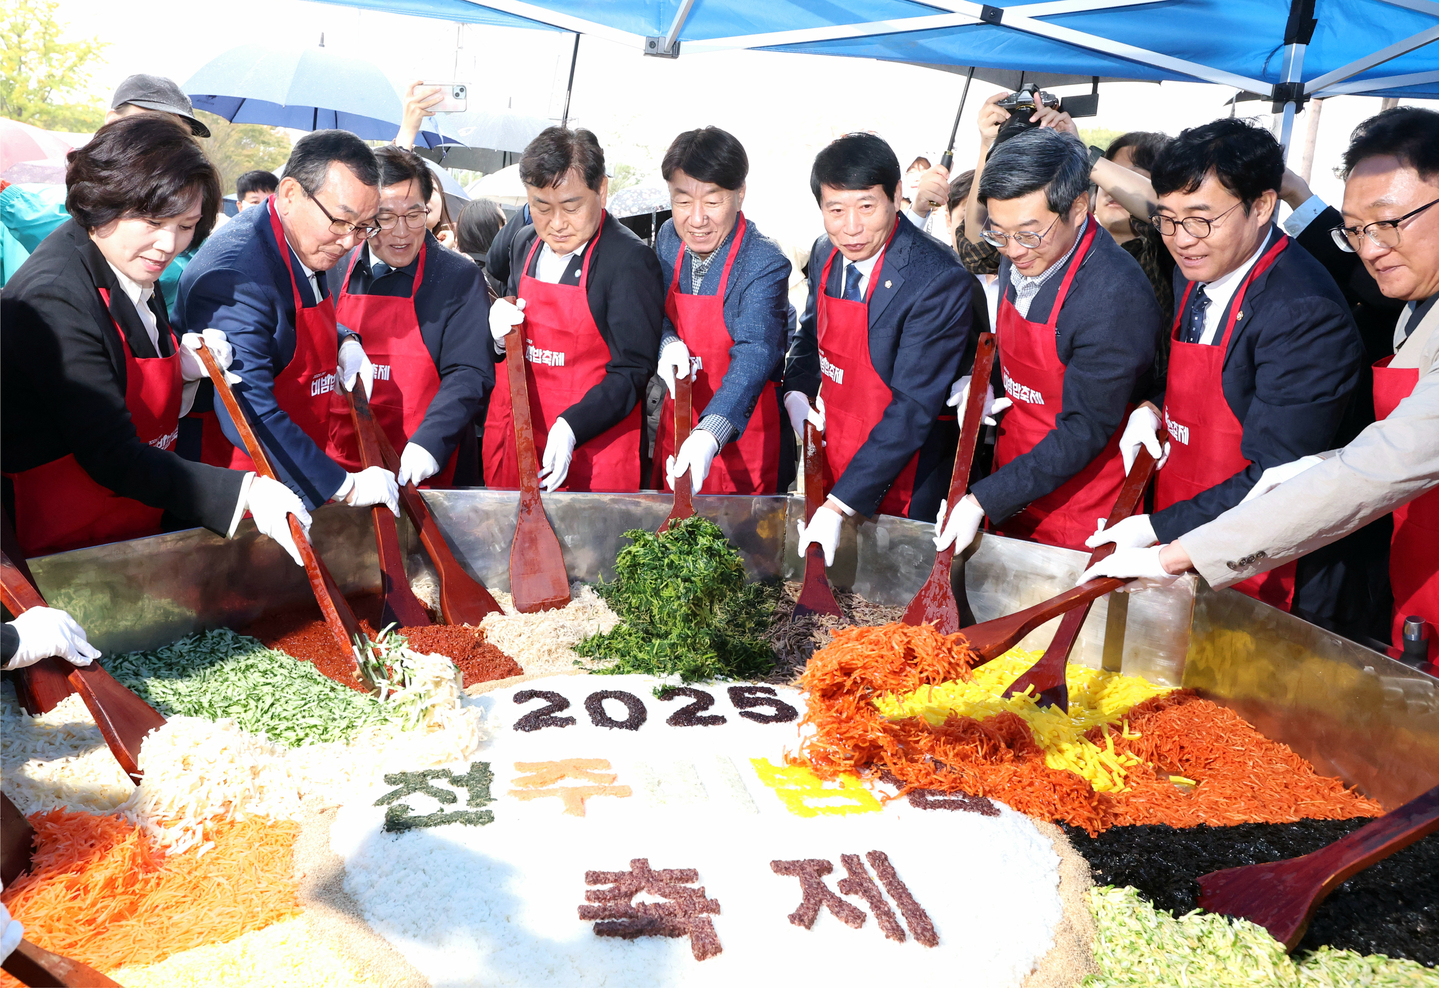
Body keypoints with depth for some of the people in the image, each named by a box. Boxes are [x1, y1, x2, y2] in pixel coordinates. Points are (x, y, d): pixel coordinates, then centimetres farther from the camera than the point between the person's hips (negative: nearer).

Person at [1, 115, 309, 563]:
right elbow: (111, 457, -22)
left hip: (144, 523, 8)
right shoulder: (52, 299, -20)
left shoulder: (133, 274, 8)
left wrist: (184, 371, -4)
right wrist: (243, 493, -30)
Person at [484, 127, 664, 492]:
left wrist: (570, 427, -24)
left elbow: (632, 372, -13)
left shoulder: (630, 260, -12)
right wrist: (500, 336, -3)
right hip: (514, 438, 6)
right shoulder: (524, 244, 9)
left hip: (593, 447, -6)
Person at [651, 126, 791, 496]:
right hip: (679, 423, 6)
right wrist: (668, 343, -17)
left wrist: (710, 435, -50)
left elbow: (754, 357, -34)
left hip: (741, 434, -5)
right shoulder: (669, 238, -3)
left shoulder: (764, 265, -23)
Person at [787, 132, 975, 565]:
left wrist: (839, 506, -32)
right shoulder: (826, 254, -2)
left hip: (898, 486, -6)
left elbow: (914, 409, -28)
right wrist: (796, 393, -5)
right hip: (831, 462, 7)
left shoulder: (939, 281, -25)